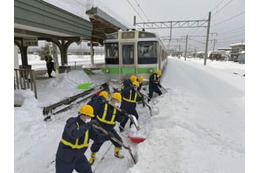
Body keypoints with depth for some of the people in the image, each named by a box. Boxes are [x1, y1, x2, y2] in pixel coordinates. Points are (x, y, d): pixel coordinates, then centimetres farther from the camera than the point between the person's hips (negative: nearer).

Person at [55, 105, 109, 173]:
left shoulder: (88, 125, -8)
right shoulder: (71, 122, -28)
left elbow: (96, 135, -6)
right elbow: (74, 134, -47)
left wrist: (106, 136, -24)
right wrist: (87, 125, -52)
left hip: (79, 156, 5)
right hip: (65, 157, -5)